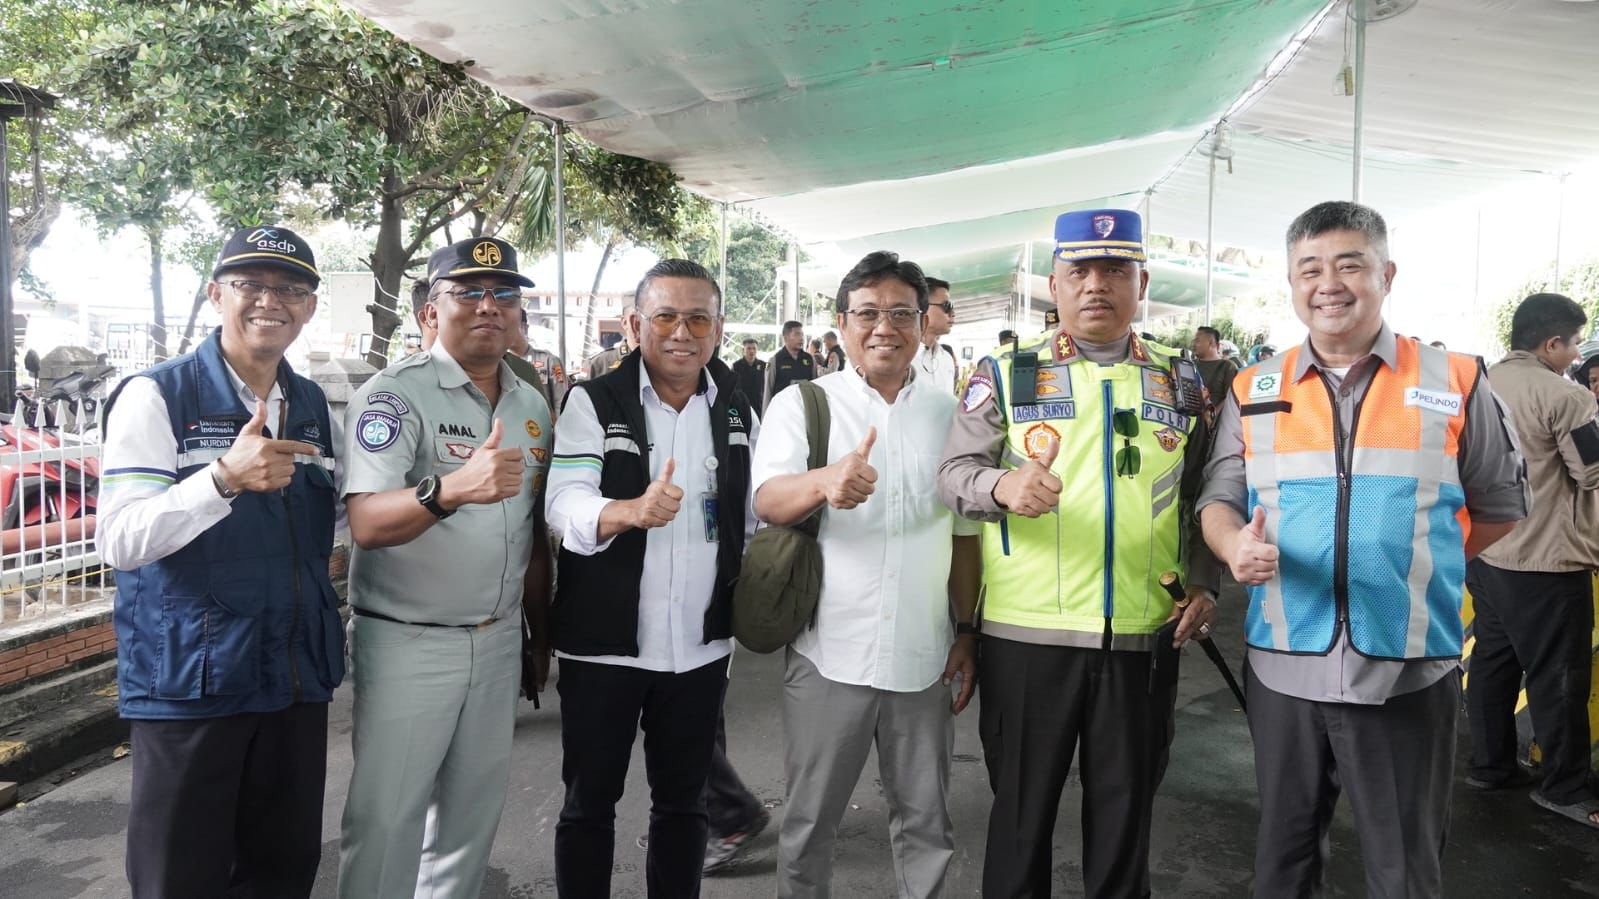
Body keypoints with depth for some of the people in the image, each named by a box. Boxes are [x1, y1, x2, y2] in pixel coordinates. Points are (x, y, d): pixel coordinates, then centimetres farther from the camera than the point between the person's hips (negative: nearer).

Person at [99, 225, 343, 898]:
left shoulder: (316, 409, 9)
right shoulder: (156, 396, -8)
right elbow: (119, 541, -17)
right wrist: (225, 478, -33)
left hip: (297, 676, 5)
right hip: (189, 682, -5)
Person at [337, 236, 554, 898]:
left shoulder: (533, 405, 8)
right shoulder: (395, 393, -12)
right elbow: (367, 524, -24)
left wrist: (543, 637, 14)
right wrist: (451, 488, -42)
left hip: (499, 641, 6)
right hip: (405, 644, -5)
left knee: (474, 812, 16)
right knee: (387, 821, 2)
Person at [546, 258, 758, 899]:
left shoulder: (739, 413, 5)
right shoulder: (593, 402, -7)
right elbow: (565, 504, -20)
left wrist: (742, 603, 13)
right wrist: (635, 511, -39)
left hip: (701, 645, 3)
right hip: (603, 641, -3)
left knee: (684, 800, 16)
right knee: (589, 802, 11)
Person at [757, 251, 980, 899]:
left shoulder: (949, 412, 7)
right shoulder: (802, 404, -2)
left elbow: (965, 532, 12)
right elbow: (767, 502, -17)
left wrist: (968, 632, 9)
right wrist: (827, 481, -38)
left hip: (924, 656, 2)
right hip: (829, 654, -2)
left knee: (927, 822, 14)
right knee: (810, 819, 12)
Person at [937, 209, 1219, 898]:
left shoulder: (1182, 381, 9)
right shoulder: (1005, 373, 1)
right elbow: (952, 474, -7)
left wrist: (1204, 583, 2)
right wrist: (1001, 485, -28)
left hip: (1145, 635, 2)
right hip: (1025, 632, -2)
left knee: (1125, 809, 16)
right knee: (1022, 807, 12)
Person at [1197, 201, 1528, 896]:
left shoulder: (1455, 383, 0)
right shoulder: (1254, 391, 4)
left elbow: (1499, 508, 9)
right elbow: (1219, 498, 3)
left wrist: (1416, 569, 4)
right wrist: (1236, 546, -18)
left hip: (1408, 671, -1)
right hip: (1284, 666, 2)